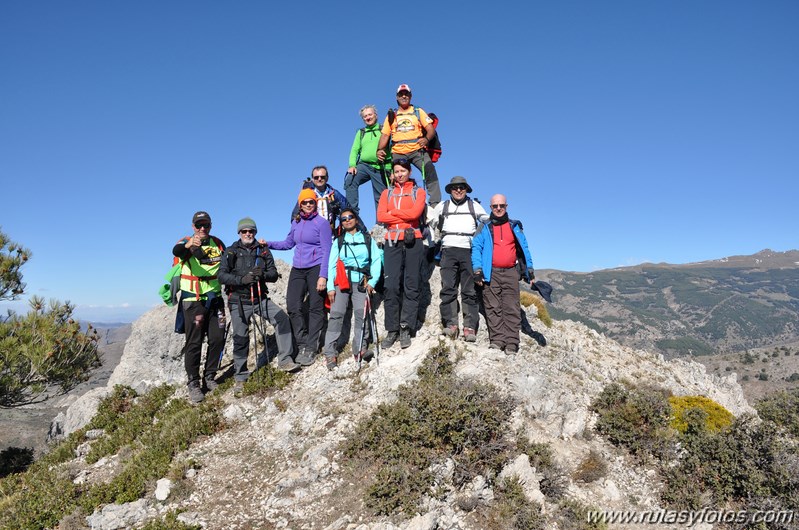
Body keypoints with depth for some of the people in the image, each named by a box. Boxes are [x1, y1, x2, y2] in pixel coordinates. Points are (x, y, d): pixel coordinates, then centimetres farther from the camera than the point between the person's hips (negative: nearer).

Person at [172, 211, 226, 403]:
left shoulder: (218, 243, 7)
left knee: (218, 339, 5)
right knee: (194, 343, -2)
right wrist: (188, 245, -55)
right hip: (193, 301, -4)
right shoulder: (187, 243, -7)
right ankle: (193, 384, 8)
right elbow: (177, 251, -32)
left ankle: (209, 377, 20)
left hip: (215, 299, 4)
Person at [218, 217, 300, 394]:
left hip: (260, 299, 2)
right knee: (241, 339, 2)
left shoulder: (264, 251, 8)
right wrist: (242, 279, -27)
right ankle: (240, 377, 17)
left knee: (282, 319, -19)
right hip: (239, 301, -2)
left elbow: (273, 275, 1)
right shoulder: (231, 252, 0)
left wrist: (263, 274, -22)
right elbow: (222, 275, -12)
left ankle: (284, 360, -12)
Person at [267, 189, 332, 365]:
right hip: (297, 269, 5)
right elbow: (288, 243, 24)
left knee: (315, 309, -1)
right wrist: (268, 244, 9)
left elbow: (327, 251, -8)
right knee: (293, 307, -4)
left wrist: (323, 276, -15)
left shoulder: (322, 222, -5)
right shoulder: (296, 222, 12)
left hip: (316, 269, -5)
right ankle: (303, 345, 8)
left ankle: (311, 348, 6)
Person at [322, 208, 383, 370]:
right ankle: (330, 353, -12)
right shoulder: (338, 241, 17)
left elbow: (376, 261, 5)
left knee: (361, 313, -16)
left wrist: (372, 282, -8)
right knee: (336, 314, -12)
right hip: (342, 282, 0)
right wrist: (330, 287, -3)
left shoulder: (368, 239, 14)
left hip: (361, 283, 0)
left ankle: (360, 349, -12)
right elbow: (331, 265, 9)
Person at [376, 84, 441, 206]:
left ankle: (435, 204, -23)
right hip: (398, 153, 2)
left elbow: (431, 129, 6)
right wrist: (379, 150, -5)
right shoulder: (391, 116, 20)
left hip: (417, 150, -2)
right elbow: (385, 135, 14)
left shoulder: (418, 112, 15)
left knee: (430, 173, -21)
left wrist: (426, 139, -16)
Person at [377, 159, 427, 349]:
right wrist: (405, 217, -5)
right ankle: (392, 330, -4)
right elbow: (381, 216, 2)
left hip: (412, 241, -1)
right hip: (392, 242, 1)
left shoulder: (418, 192, 13)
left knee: (411, 286, -4)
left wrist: (393, 213, 1)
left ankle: (406, 329, -3)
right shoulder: (387, 193, 19)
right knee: (391, 286, -8)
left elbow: (415, 212, -7)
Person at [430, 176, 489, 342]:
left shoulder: (474, 205, 17)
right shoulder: (442, 206, 19)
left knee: (470, 291, -6)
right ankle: (450, 324, -11)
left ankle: (470, 328, -7)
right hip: (449, 250, 1)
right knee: (448, 289, -10)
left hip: (469, 250, -1)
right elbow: (431, 224, 22)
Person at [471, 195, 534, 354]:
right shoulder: (484, 227, 11)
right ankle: (497, 340, 0)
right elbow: (476, 248, 3)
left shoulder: (515, 227, 17)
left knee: (511, 309, -4)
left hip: (510, 273, 1)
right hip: (490, 273, -1)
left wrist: (529, 269, 14)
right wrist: (477, 269, -9)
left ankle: (511, 343, -4)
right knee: (493, 308, -3)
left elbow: (524, 249, 19)